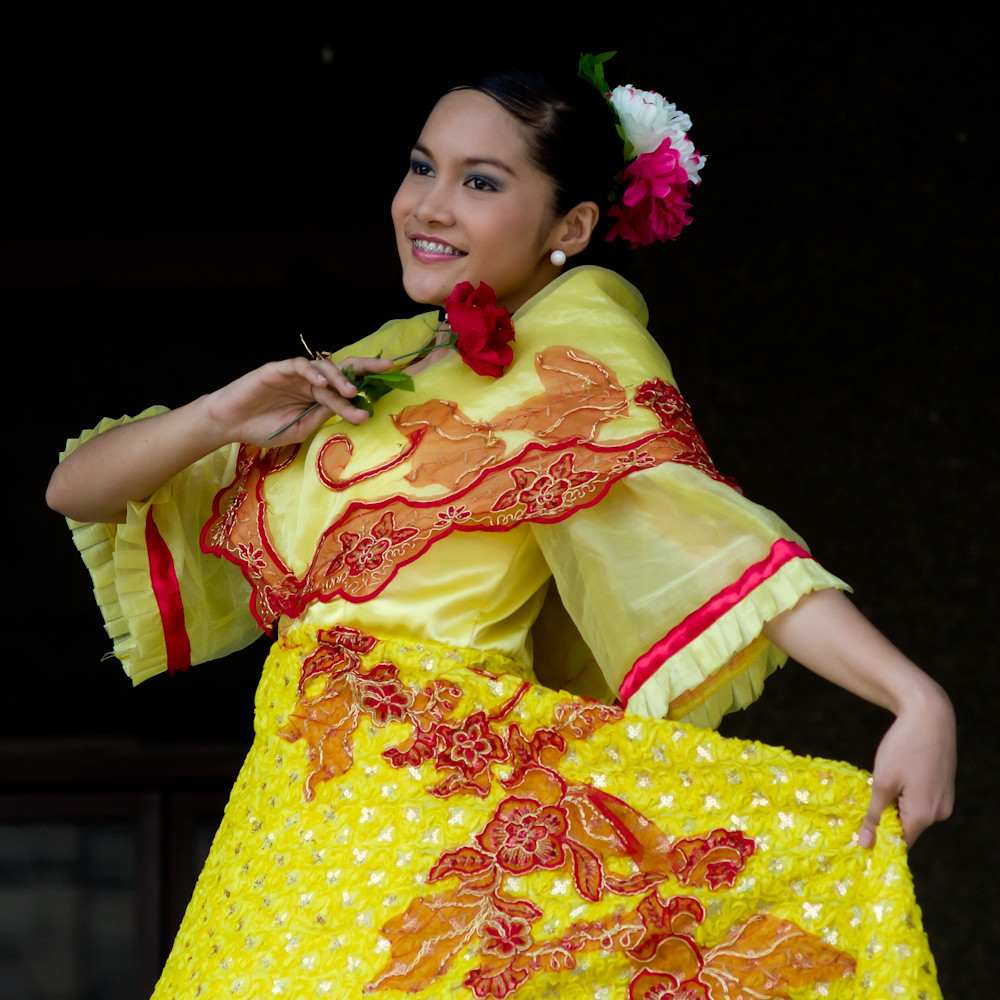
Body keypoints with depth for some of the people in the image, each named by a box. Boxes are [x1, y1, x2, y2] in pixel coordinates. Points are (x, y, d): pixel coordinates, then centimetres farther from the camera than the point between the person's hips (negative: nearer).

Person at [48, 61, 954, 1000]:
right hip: (293, 805, 6)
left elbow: (714, 534, -16)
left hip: (421, 805, -6)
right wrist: (221, 419, -2)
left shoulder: (574, 353, 0)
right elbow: (78, 488, 18)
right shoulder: (387, 360, 17)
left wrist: (914, 696, -29)